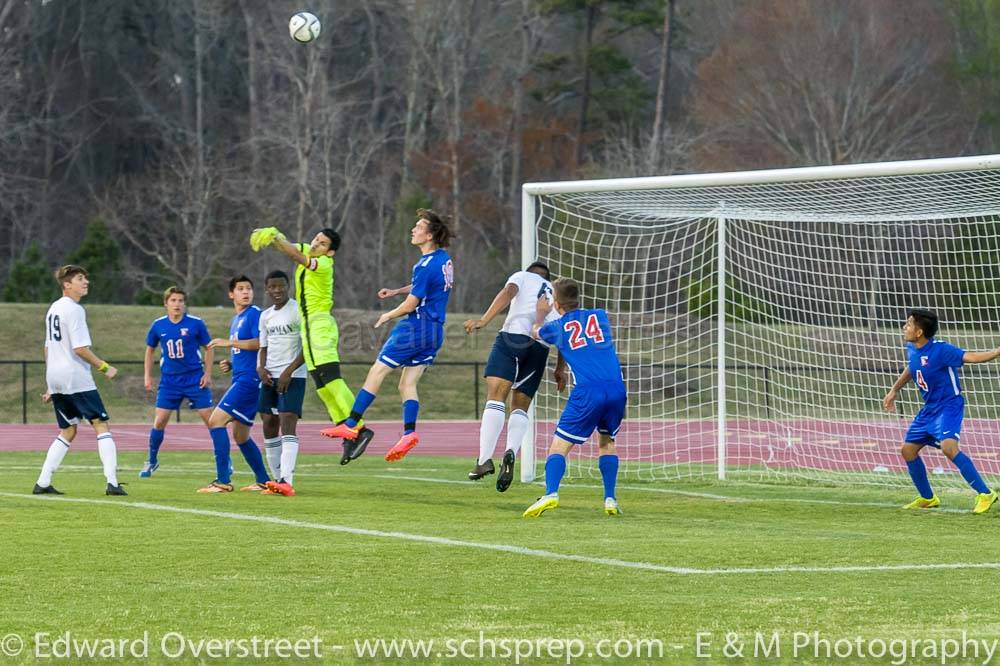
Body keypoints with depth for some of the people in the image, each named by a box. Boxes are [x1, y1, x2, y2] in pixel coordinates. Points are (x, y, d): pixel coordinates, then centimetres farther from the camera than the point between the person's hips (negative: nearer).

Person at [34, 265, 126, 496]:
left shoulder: (53, 308, 17)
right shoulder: (74, 310, -11)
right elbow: (80, 348, -18)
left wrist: (50, 386, 26)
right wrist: (105, 367, -8)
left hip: (55, 379, 9)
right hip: (76, 378, -9)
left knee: (68, 431, 16)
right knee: (101, 425, -5)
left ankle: (42, 483, 9)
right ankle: (112, 483, -15)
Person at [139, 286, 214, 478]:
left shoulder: (196, 324, -7)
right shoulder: (158, 326, 0)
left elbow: (209, 348, 3)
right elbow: (150, 349, 14)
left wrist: (208, 373, -5)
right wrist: (147, 376, 9)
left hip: (195, 379, -2)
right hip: (169, 381, 2)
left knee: (210, 419, -5)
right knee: (159, 421, -2)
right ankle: (152, 461, 15)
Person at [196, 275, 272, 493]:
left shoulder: (254, 314, -8)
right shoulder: (236, 320, 21)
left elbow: (260, 343, -22)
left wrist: (229, 343, -21)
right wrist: (231, 364, 12)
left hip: (249, 379, -10)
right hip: (241, 378, 10)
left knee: (216, 420, -15)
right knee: (240, 436, 15)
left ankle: (223, 481, -18)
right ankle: (263, 481, 22)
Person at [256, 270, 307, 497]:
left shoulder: (298, 310, -6)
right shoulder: (265, 316, 14)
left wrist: (289, 370, -17)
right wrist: (261, 368, -1)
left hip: (293, 376, -7)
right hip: (270, 377, 7)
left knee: (287, 423, -19)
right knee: (269, 425, 5)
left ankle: (287, 481, -29)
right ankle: (277, 479, 12)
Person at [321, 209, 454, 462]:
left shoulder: (427, 266, -19)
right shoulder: (444, 259, 10)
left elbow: (411, 304, -15)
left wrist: (388, 316, 3)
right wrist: (396, 291, 18)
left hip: (416, 328, -9)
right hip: (435, 332, 9)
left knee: (377, 372, 0)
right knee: (407, 385, 7)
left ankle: (351, 425, 1)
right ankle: (409, 432, -10)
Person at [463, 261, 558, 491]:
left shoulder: (523, 276, 21)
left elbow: (507, 293, -2)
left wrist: (483, 321, -11)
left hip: (514, 334, -4)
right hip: (541, 347, 4)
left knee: (496, 397, -10)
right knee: (521, 406, 10)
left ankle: (485, 459, -25)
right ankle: (511, 452, -18)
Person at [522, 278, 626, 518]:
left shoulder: (558, 327, 13)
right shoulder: (600, 317, 20)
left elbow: (536, 333, 37)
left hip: (588, 392, -3)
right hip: (616, 389, 3)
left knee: (559, 445, 1)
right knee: (607, 441, 25)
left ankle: (551, 493, -23)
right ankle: (610, 499, 12)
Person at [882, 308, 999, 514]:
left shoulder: (940, 350, -21)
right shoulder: (912, 350, 3)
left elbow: (970, 357, -27)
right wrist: (894, 391, 34)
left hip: (949, 406, -9)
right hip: (929, 409, 9)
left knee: (948, 447, -29)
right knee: (908, 449, 9)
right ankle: (928, 498, 27)